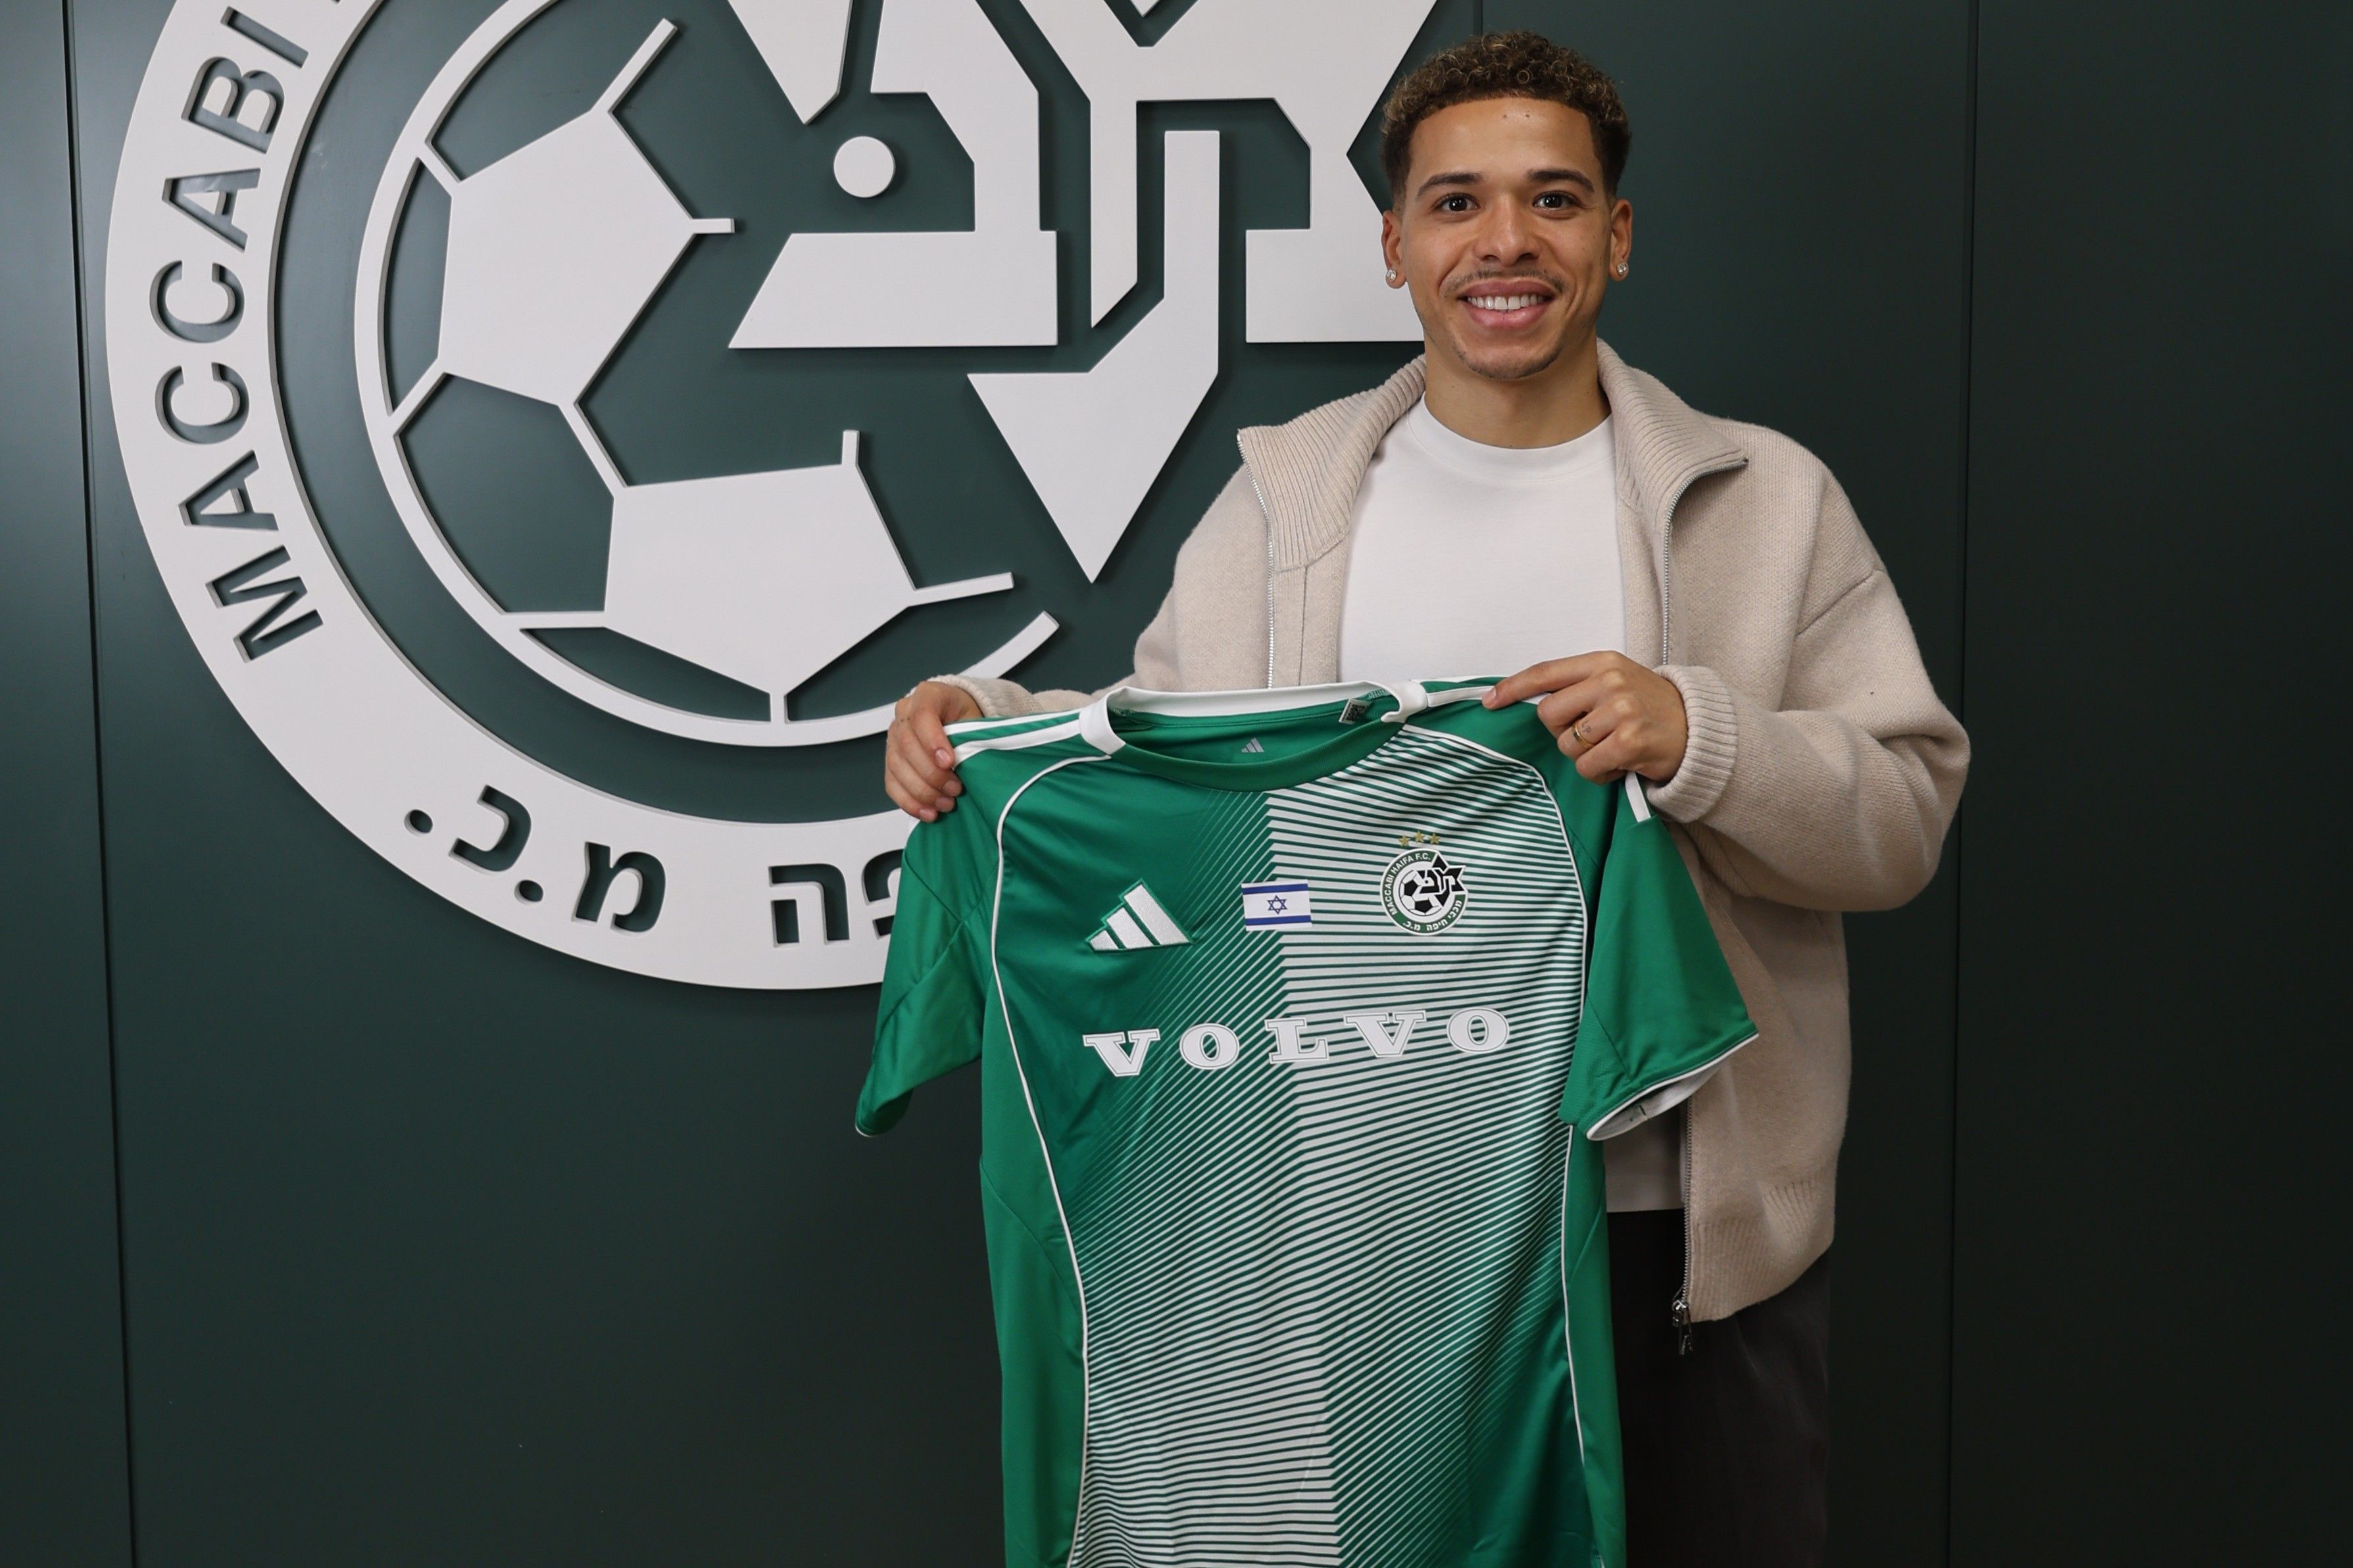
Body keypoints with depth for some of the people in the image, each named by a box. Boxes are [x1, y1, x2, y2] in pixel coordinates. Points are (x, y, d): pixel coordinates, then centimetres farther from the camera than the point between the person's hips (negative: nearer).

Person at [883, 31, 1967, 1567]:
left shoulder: (1772, 500, 2)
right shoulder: (1287, 494, 7)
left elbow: (1908, 811, -3)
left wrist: (1699, 736, -20)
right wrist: (979, 718, -9)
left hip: (1690, 1226, 0)